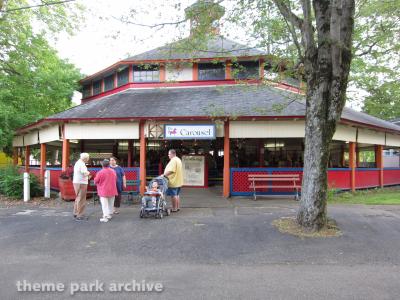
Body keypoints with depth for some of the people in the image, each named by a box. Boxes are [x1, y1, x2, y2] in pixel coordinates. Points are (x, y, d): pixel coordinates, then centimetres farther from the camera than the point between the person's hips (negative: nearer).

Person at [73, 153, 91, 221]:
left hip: (76, 182, 10)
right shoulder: (82, 164, -17)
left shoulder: (77, 163, 15)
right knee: (81, 200, -3)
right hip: (81, 183, -10)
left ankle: (76, 213, 28)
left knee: (78, 198, 19)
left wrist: (87, 176, 13)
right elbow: (85, 173, -24)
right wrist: (88, 173, -3)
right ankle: (80, 215, 1)